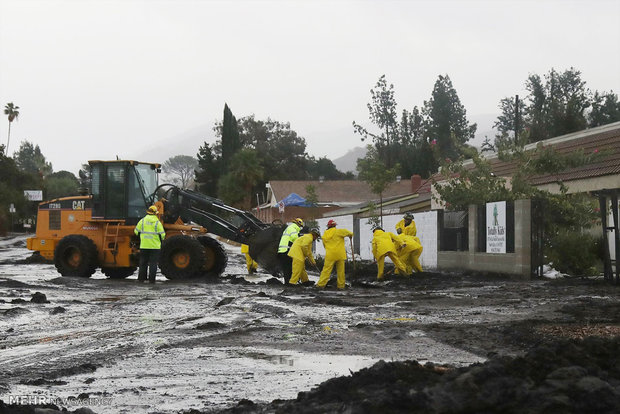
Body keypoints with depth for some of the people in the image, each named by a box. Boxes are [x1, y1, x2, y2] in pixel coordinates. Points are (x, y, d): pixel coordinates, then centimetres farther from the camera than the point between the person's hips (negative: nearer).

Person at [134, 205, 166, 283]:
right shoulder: (157, 222, -5)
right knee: (153, 263, 2)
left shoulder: (142, 221, 2)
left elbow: (136, 232, 7)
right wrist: (160, 239, 17)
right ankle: (151, 279, -1)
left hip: (144, 245, 2)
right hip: (155, 246, -2)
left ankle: (141, 278, 13)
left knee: (143, 262, 12)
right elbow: (162, 235, -5)